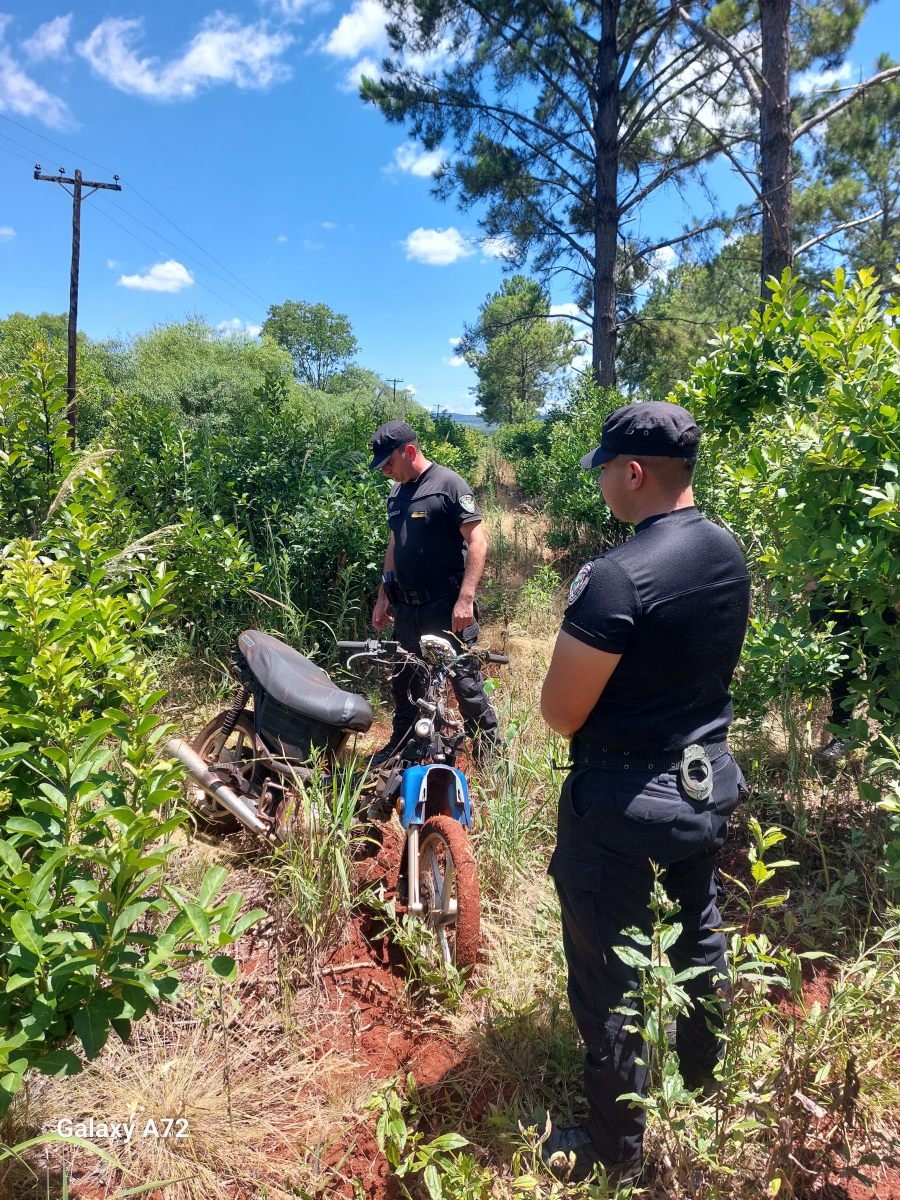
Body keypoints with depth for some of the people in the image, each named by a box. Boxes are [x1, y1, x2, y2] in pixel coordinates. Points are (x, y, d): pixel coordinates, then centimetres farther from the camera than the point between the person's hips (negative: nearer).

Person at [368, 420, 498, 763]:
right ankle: (402, 744, 32)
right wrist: (383, 597, 19)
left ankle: (489, 752, 13)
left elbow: (477, 541, -16)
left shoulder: (449, 484, -10)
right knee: (403, 680, 16)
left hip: (446, 607, -7)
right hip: (407, 607, 7)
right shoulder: (397, 492, 13)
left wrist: (465, 599, -22)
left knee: (466, 681, -1)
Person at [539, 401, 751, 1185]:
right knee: (700, 934, 28)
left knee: (610, 978, 11)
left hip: (625, 800, -8)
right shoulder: (729, 554, -2)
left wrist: (580, 642, -3)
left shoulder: (617, 576, -28)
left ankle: (616, 1151, 31)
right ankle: (702, 1079, 53)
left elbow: (560, 714, -21)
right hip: (710, 779, 9)